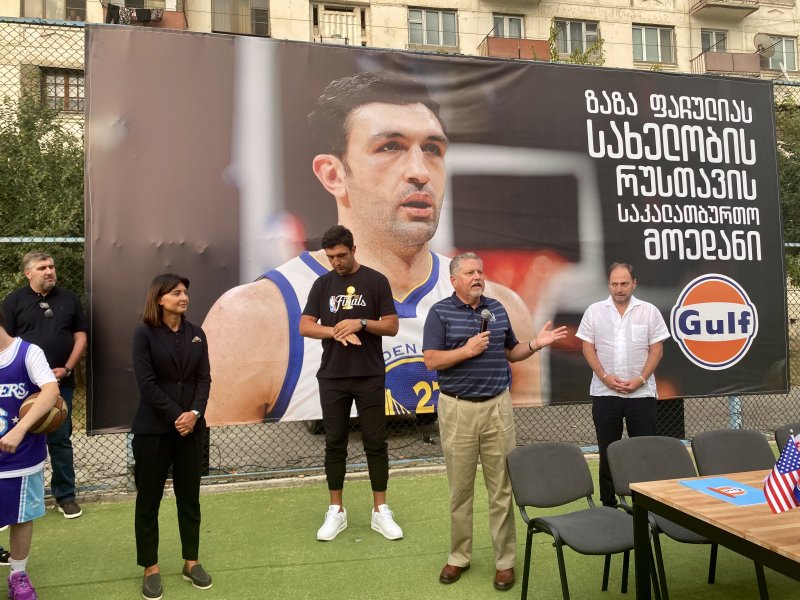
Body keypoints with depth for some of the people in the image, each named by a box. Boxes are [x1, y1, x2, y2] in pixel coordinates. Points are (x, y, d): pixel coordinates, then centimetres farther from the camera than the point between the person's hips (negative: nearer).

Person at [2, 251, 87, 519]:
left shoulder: (69, 298, 6)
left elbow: (80, 337, 6)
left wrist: (67, 369, -5)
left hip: (61, 383, 1)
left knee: (60, 439, 8)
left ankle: (65, 495, 18)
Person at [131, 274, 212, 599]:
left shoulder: (196, 334, 6)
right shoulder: (144, 333, -5)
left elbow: (204, 378, 2)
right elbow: (146, 383, -12)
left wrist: (194, 413, -12)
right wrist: (175, 416, -14)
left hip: (191, 427, 4)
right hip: (153, 429, -3)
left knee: (189, 497, 11)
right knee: (148, 499, 6)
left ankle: (191, 562, 24)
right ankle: (151, 568, 20)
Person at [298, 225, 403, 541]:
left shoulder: (376, 281, -1)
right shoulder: (322, 284, 6)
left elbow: (392, 326, -3)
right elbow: (305, 326, 1)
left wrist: (360, 323, -19)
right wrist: (335, 331, -16)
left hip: (370, 376, -2)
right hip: (332, 377, 2)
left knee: (376, 442, 4)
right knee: (335, 443, 8)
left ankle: (380, 511, 16)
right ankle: (336, 511, 20)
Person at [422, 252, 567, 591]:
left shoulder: (497, 309, 9)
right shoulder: (440, 312, -4)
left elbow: (510, 353, 17)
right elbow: (431, 361, -11)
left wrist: (536, 344, 1)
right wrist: (468, 350, -18)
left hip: (497, 407, 3)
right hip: (457, 409, -3)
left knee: (502, 488, 6)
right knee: (460, 488, 8)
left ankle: (505, 560, 19)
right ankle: (459, 556, 25)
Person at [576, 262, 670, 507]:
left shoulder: (649, 311, 3)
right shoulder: (594, 311, 3)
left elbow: (656, 349, 1)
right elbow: (588, 348, 3)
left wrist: (640, 379, -10)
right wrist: (605, 377, -9)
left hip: (642, 392, 0)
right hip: (604, 392, 1)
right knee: (607, 450, 8)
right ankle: (608, 503, 20)